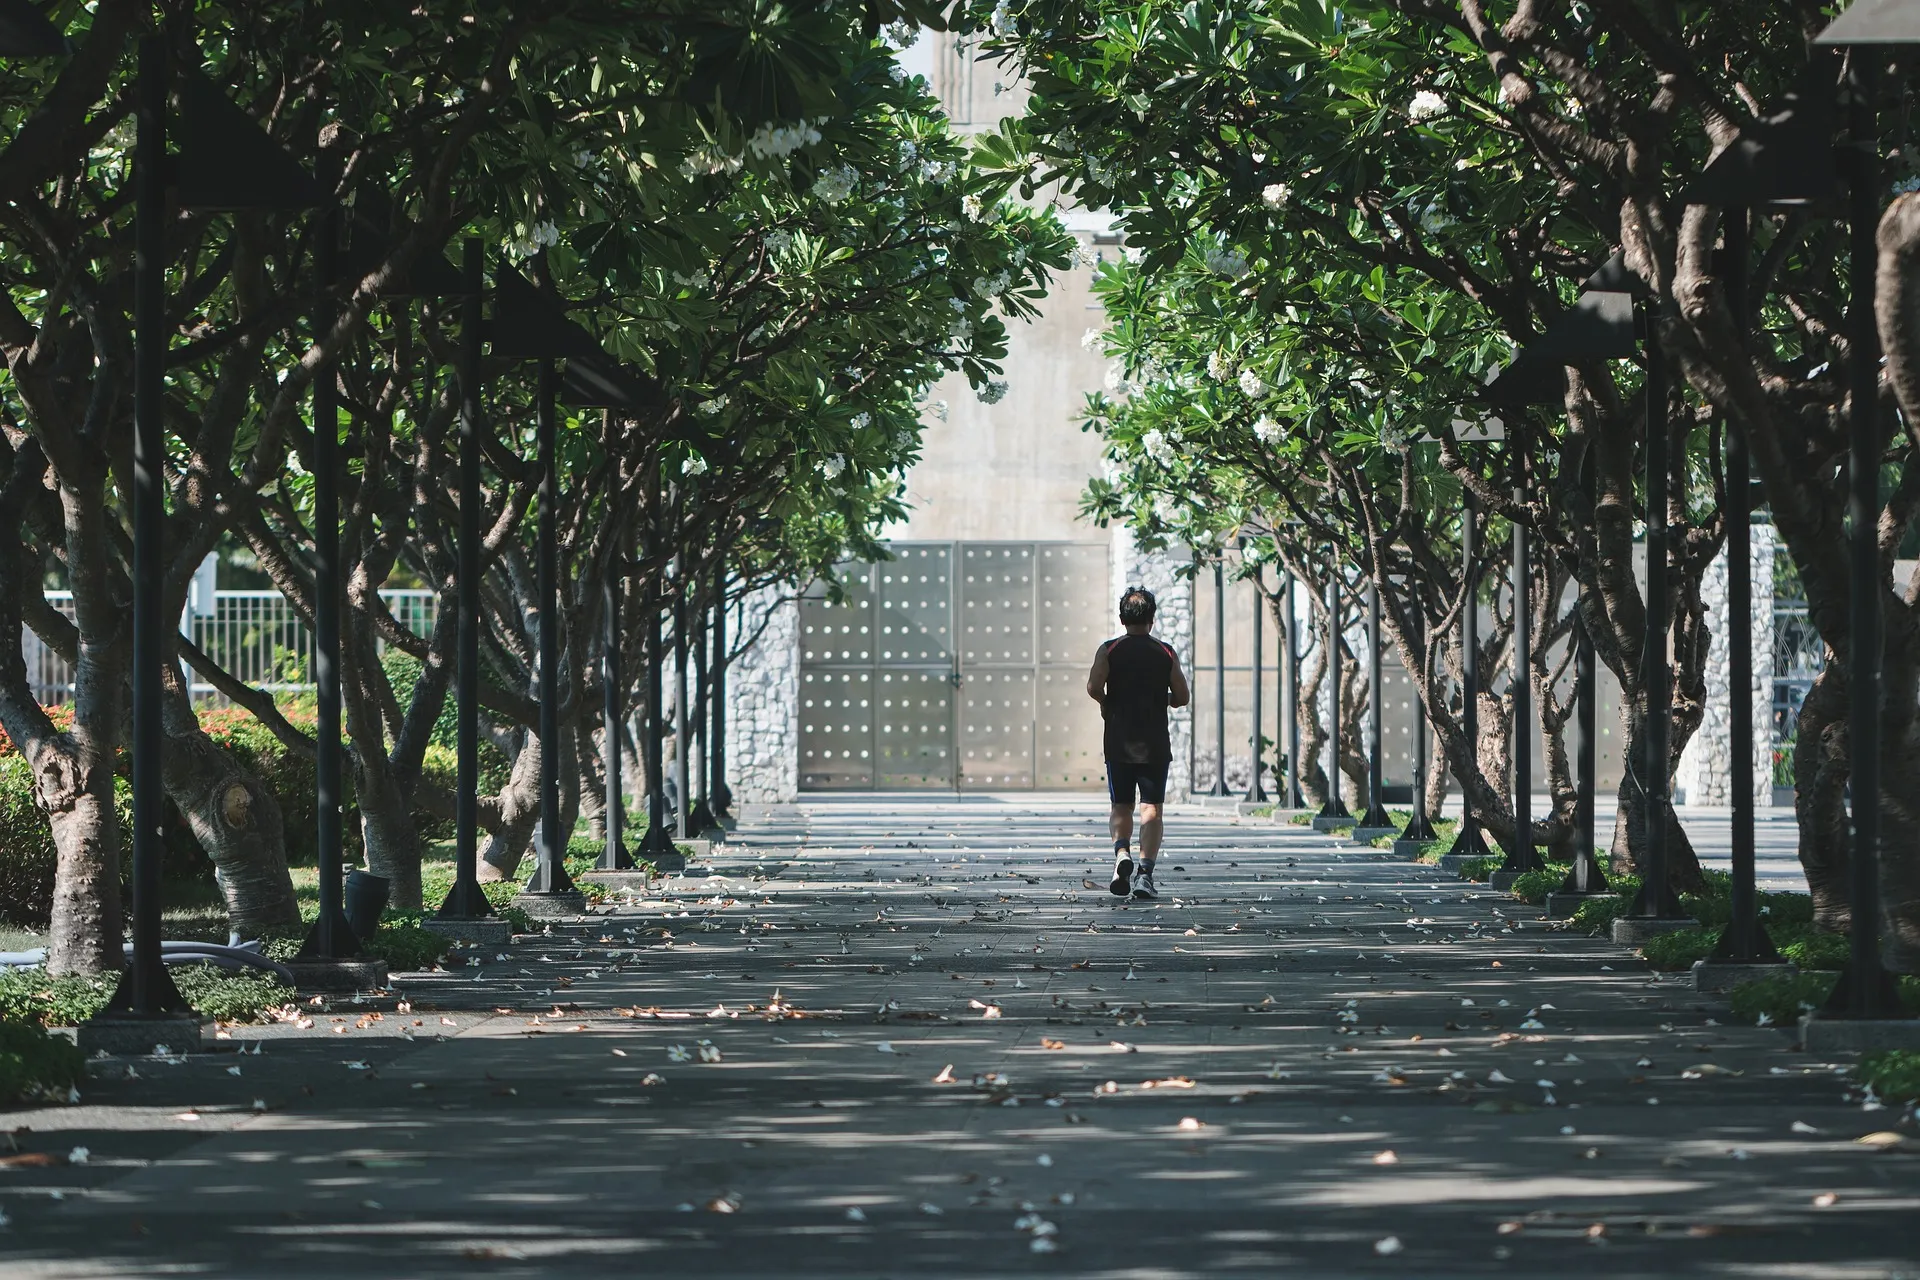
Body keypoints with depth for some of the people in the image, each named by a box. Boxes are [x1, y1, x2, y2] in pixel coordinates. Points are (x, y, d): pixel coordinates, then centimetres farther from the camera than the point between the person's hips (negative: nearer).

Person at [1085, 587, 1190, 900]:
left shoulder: (1109, 650, -1)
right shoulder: (1166, 654, 2)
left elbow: (1093, 687, -14)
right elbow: (1182, 696, 2)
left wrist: (1107, 704, 6)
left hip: (1119, 744, 0)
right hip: (1155, 745, 0)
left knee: (1121, 807, 11)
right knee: (1151, 809, 1)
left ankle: (1122, 853, -15)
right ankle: (1145, 872, -12)